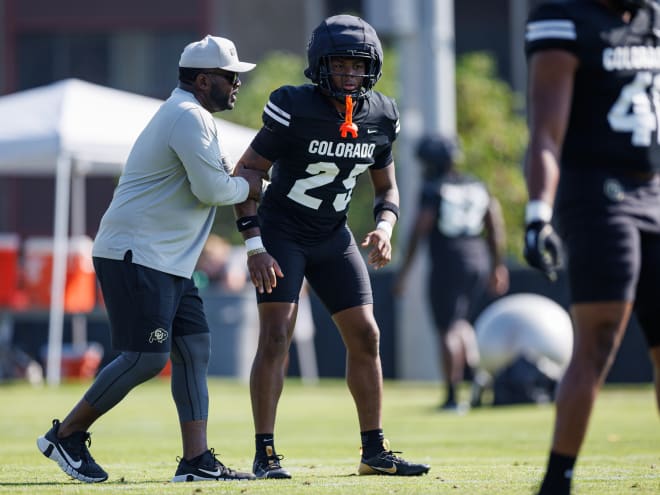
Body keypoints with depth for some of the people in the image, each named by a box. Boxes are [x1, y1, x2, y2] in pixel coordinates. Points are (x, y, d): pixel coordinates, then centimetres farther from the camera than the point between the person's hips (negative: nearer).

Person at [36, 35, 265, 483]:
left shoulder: (190, 117, 21)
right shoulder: (189, 117, -14)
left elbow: (215, 178, 21)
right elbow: (211, 190, -18)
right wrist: (249, 186, 0)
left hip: (170, 262, 11)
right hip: (135, 256, -11)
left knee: (195, 349, 4)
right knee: (147, 358, -12)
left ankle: (197, 460, 2)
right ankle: (66, 434, 1)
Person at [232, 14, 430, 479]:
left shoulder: (380, 117, -4)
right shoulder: (295, 110, -20)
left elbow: (387, 187, 10)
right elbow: (245, 173, -14)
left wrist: (384, 227, -11)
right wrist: (255, 245, -20)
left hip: (333, 239, 6)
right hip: (281, 234, -5)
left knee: (365, 336, 2)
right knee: (276, 336, -14)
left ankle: (375, 450, 11)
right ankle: (265, 454, -10)